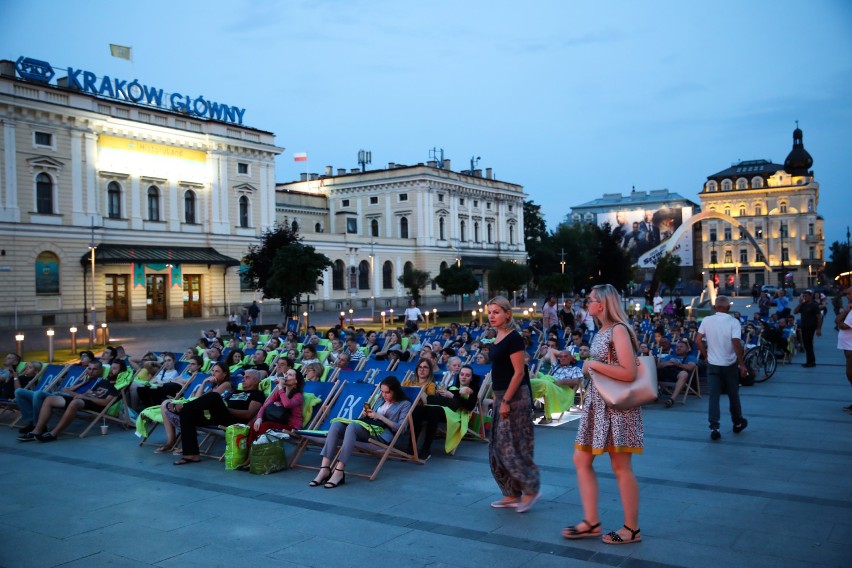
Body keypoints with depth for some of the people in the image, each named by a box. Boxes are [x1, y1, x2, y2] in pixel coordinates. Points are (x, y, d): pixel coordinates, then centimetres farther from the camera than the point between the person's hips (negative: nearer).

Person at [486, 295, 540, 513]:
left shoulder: (513, 338, -14)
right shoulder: (499, 338, 11)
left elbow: (519, 373, -18)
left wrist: (506, 401, -20)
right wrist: (497, 397, 15)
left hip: (515, 397, -9)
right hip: (502, 397, 9)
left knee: (511, 446, -6)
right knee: (498, 448, 11)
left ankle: (531, 489, 8)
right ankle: (512, 494, 20)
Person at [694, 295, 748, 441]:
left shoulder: (707, 320, -4)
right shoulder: (733, 322, -12)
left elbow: (698, 340, -4)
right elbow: (736, 343, -21)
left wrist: (706, 355, 9)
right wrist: (742, 364, -15)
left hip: (713, 364, 2)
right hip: (729, 364, -1)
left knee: (714, 395, 2)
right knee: (733, 394, 15)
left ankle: (714, 427, -5)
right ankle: (738, 423, 32)